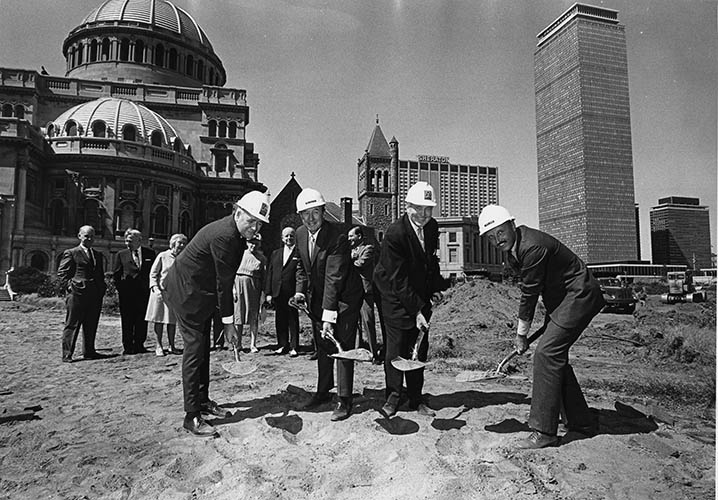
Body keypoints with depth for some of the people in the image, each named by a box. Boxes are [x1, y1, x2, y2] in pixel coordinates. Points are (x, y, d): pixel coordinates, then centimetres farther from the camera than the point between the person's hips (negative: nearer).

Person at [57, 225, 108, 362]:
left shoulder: (99, 255, 20)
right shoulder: (70, 253, 2)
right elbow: (62, 273, -1)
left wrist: (102, 288, 10)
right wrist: (71, 283, -11)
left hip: (96, 295, 6)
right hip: (77, 293, -6)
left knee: (91, 325, 10)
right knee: (72, 325, -1)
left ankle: (89, 352, 19)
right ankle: (67, 354, 4)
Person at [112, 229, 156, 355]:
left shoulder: (149, 253, 6)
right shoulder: (121, 254, 5)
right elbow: (116, 274, 9)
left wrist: (150, 287, 5)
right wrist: (120, 288, 2)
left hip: (144, 292, 1)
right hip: (126, 293, -1)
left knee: (142, 320, 5)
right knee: (127, 320, 3)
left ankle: (139, 345, 16)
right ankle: (127, 346, 10)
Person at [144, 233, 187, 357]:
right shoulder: (162, 256, -2)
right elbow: (153, 274, -1)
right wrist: (156, 288, -13)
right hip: (161, 290, -3)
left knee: (172, 320, 7)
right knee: (159, 319, 2)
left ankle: (171, 345, 14)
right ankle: (158, 346, 10)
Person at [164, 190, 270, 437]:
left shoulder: (236, 233, 2)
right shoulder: (223, 235, -28)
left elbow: (226, 279, 11)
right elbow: (223, 282, -25)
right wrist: (228, 322, -20)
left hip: (200, 291, 10)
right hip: (186, 290, -10)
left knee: (203, 346, 15)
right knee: (194, 347, -9)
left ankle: (202, 400, 28)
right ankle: (191, 416, -2)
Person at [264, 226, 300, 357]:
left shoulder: (300, 253, 0)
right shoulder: (275, 253, 15)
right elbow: (269, 274, 12)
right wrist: (268, 293, 5)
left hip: (293, 293, -4)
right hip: (277, 293, 5)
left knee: (293, 321, 2)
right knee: (280, 321, 10)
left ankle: (293, 347, 8)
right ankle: (282, 345, 21)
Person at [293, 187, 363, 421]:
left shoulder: (337, 236, -26)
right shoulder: (300, 234, -3)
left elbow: (334, 277, -31)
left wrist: (328, 316, -32)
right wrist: (300, 291, -3)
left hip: (343, 297, -6)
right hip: (317, 297, 7)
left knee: (342, 347, -4)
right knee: (322, 347, 16)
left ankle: (344, 399, 9)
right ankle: (323, 391, 32)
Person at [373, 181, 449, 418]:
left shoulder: (432, 226, -2)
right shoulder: (394, 234, -24)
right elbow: (397, 279, -23)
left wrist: (436, 288, 4)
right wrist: (416, 310, -25)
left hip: (421, 297, 6)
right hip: (396, 299, -6)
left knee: (419, 349, 9)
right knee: (396, 348, 0)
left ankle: (416, 400, 21)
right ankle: (393, 395, 20)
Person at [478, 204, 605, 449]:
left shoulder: (532, 247, -28)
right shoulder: (512, 247, 3)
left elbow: (530, 293, -20)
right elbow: (530, 289, 12)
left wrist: (521, 333, -10)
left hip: (579, 296, -10)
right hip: (561, 297, 10)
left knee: (546, 353, -15)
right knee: (555, 355, 11)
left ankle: (544, 431, -8)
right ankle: (581, 422, 26)